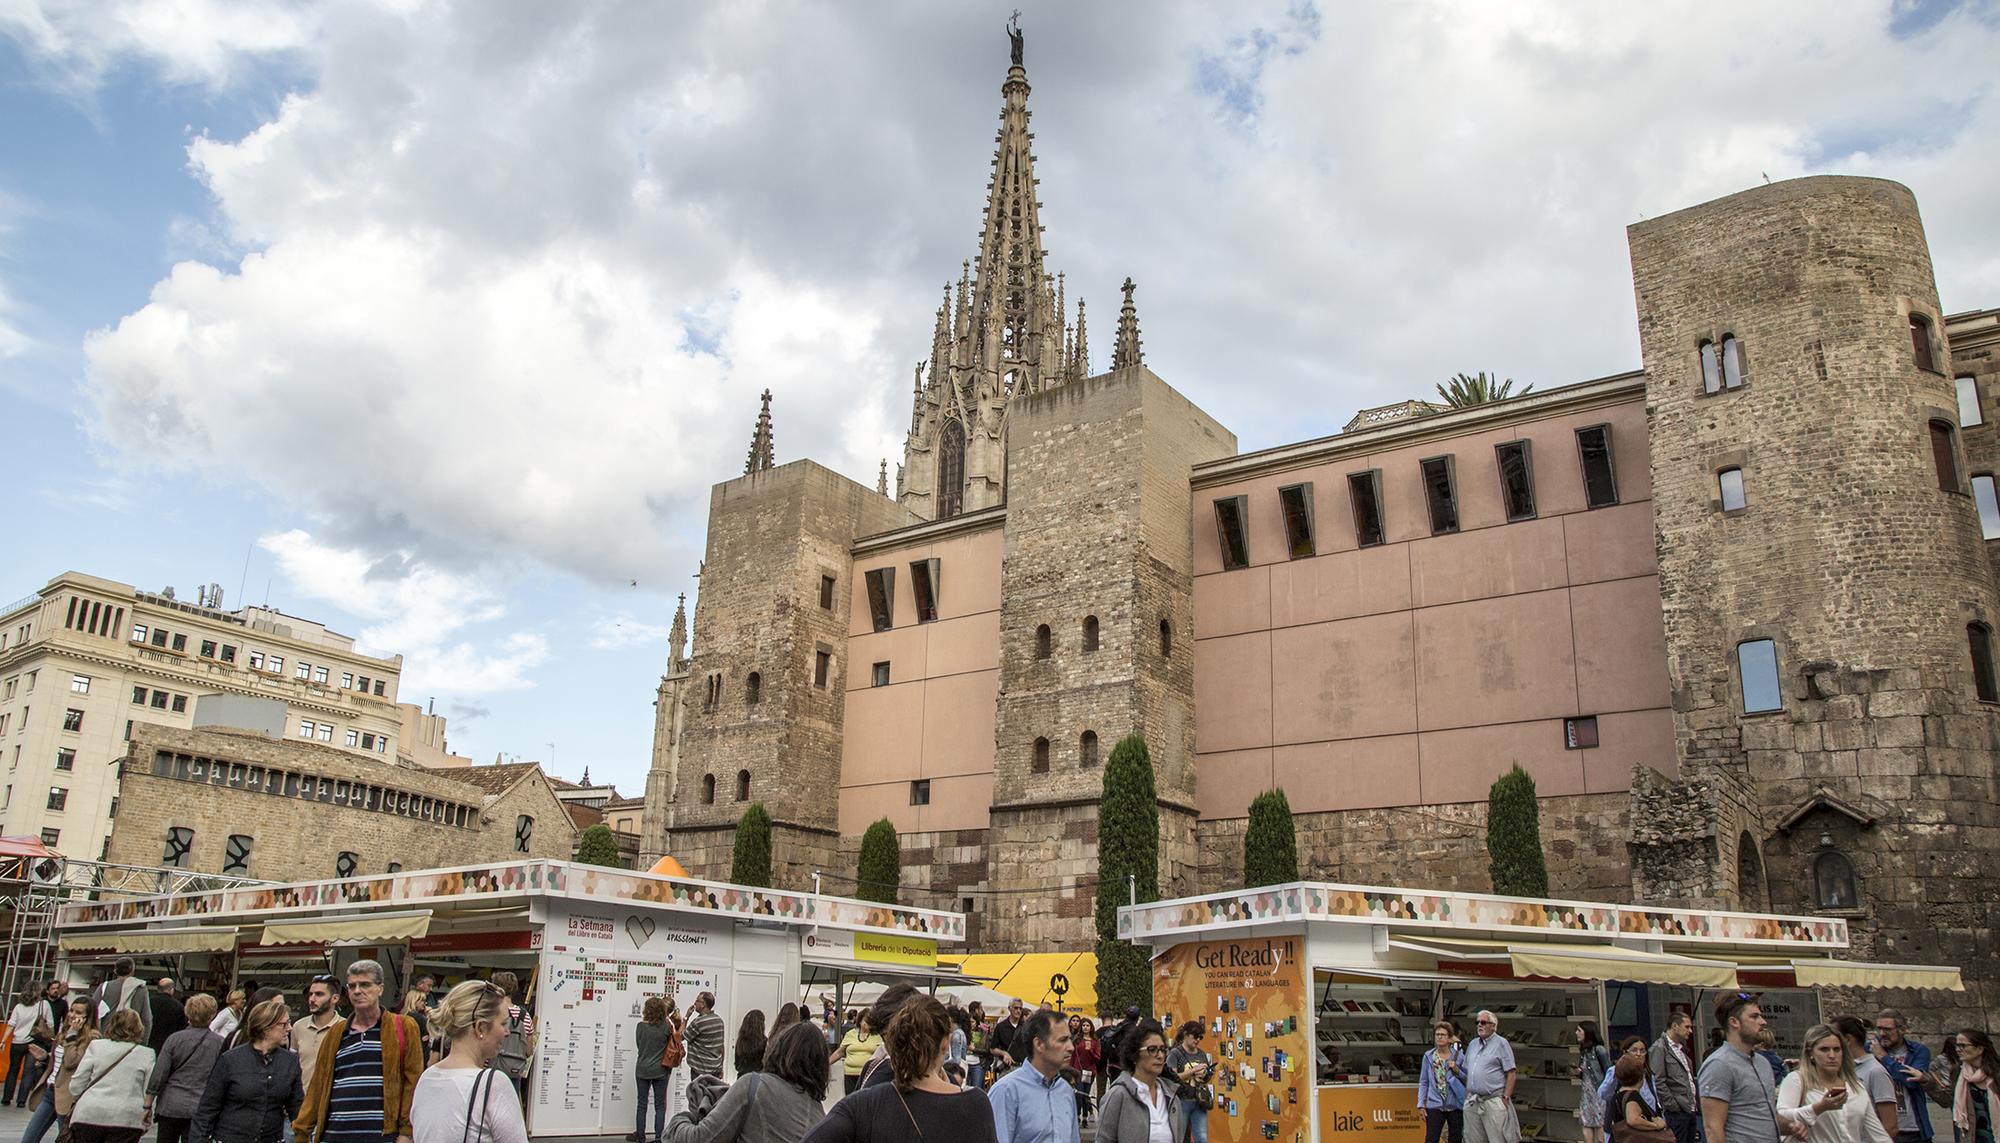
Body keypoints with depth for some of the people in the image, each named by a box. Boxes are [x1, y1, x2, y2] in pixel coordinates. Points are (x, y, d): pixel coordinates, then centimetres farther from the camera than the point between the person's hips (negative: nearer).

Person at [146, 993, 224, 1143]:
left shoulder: (174, 1039, -3)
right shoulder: (220, 1043, -4)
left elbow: (158, 1075, -2)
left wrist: (148, 1105, 6)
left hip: (171, 1106, 1)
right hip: (201, 1109, -1)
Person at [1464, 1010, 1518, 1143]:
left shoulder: (1501, 1043, -1)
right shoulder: (1473, 1044, 17)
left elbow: (1511, 1074, -6)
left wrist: (1505, 1098, -12)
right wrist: (1466, 1096, 13)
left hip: (1493, 1101, -6)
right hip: (1472, 1102, 6)